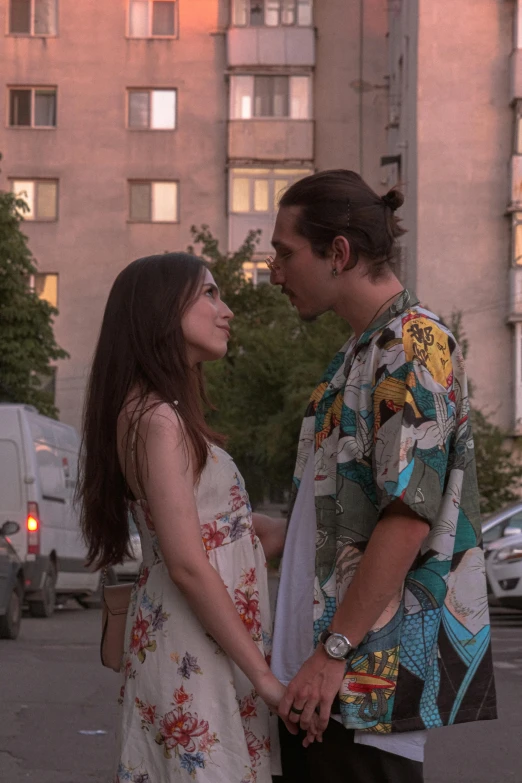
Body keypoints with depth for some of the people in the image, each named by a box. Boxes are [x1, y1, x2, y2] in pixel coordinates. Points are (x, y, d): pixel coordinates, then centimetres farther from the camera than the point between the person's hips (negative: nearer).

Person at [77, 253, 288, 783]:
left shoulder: (167, 414, 15)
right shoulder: (158, 419, -15)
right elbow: (188, 566, -20)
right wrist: (263, 675, -19)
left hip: (209, 647, 9)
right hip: (192, 655, -9)